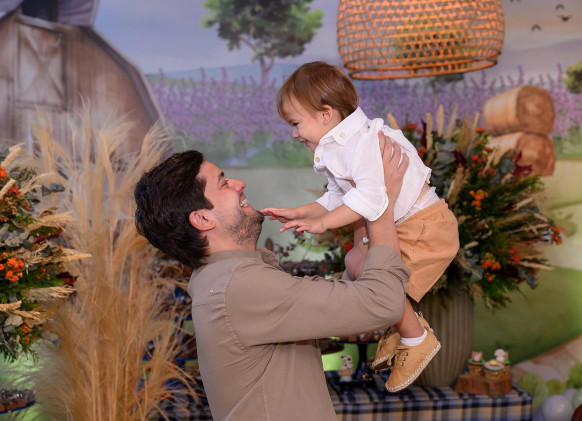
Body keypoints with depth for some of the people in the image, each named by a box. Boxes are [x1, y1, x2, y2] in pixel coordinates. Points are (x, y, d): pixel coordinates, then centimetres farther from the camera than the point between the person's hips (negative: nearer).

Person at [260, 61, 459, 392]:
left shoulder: (362, 142, -24)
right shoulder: (336, 153, 12)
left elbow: (371, 195, -36)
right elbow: (337, 199, 18)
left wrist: (322, 222, -32)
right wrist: (299, 213, 7)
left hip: (425, 225, -11)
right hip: (395, 227, 11)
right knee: (356, 262, 15)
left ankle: (417, 339, 5)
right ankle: (403, 325, 28)